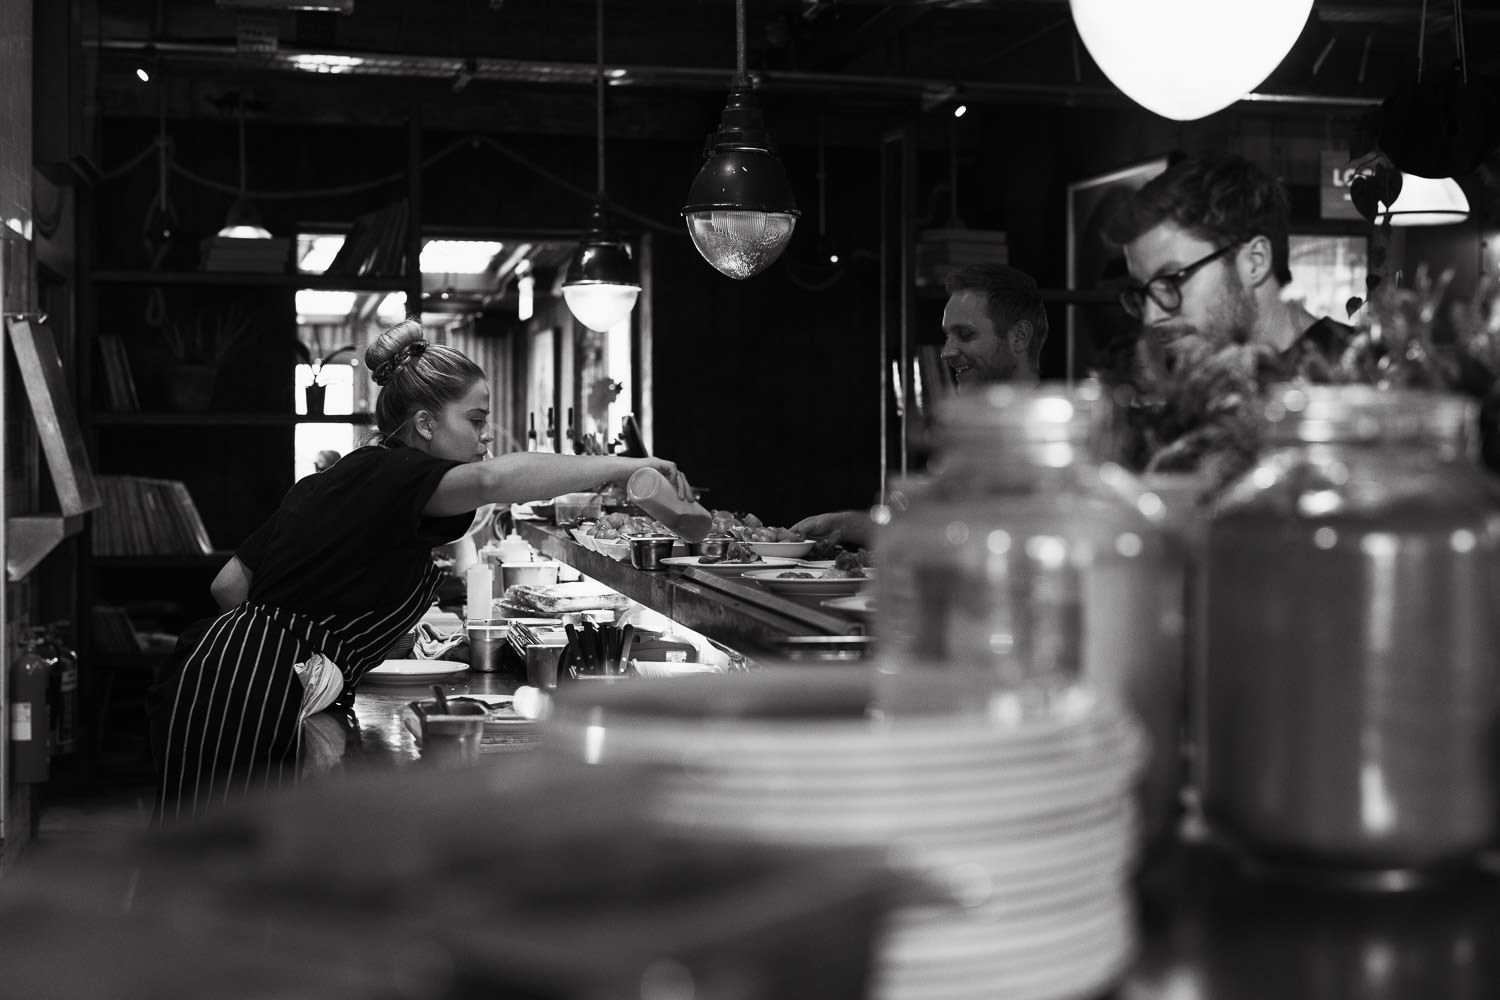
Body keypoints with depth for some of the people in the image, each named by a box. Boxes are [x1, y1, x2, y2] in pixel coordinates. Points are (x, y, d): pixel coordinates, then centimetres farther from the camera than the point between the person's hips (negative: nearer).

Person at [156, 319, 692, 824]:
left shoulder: (327, 483, 19)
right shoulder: (391, 475, -11)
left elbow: (229, 583, 20)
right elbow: (493, 478, -33)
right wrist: (621, 466, -27)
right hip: (254, 697, -10)